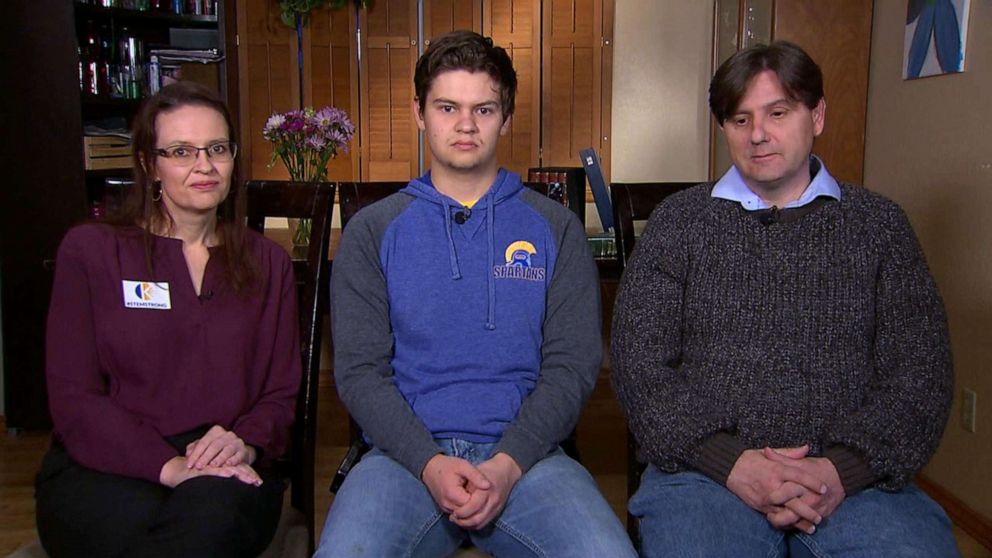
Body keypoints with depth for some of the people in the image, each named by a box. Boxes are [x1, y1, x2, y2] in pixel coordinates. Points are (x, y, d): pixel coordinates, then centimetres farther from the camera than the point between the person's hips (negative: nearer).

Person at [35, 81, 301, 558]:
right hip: (100, 469, -1)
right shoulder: (89, 251, 6)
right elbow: (73, 398, -2)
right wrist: (167, 465, -18)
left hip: (223, 476, 1)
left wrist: (245, 442, -12)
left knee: (213, 513, -35)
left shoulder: (268, 263, 15)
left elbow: (282, 392, 12)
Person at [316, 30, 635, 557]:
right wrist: (429, 463, -13)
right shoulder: (372, 230, 9)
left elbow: (572, 365, 4)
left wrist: (509, 463, -11)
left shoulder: (556, 227, 10)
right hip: (407, 452, 0)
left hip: (525, 453, 1)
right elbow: (359, 369, 2)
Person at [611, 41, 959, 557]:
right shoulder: (679, 221, 10)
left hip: (855, 478, 2)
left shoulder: (878, 224, 13)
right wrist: (730, 461, -11)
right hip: (706, 471, -1)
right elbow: (638, 364, 2)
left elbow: (920, 374, 6)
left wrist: (842, 470, -10)